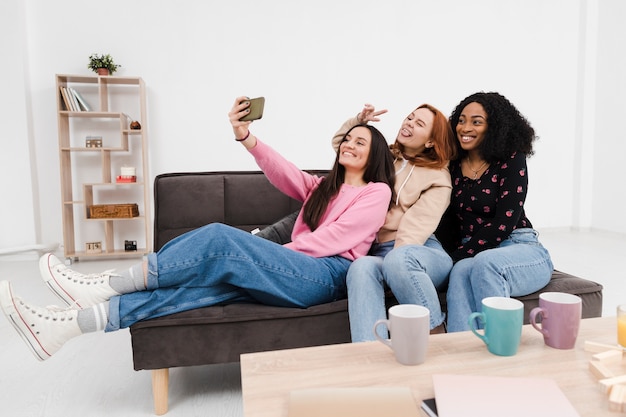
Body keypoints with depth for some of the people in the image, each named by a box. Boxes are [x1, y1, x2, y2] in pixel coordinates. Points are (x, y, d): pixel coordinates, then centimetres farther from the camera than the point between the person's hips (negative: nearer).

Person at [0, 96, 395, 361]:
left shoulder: (377, 192, 8)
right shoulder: (321, 187, 27)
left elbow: (335, 238, -5)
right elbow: (283, 172, 6)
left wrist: (282, 250, -6)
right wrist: (245, 135, -9)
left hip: (328, 276, -5)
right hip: (293, 272, 6)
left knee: (220, 239, -25)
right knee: (204, 283, -20)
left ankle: (105, 286, -15)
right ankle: (69, 324, -25)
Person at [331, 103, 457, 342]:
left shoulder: (438, 177, 7)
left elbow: (416, 225, -8)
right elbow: (341, 144, 37)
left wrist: (397, 260, -22)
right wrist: (359, 121, 19)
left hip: (422, 252, -3)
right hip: (380, 252, 3)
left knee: (398, 259, -39)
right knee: (361, 266, -34)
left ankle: (437, 335, -23)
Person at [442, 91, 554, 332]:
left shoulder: (512, 160, -2)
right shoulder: (453, 166, 10)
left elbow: (505, 222, -12)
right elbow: (447, 219, 10)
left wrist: (456, 257, -14)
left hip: (520, 249, -2)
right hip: (470, 257, 2)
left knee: (485, 264, -37)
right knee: (461, 273, -34)